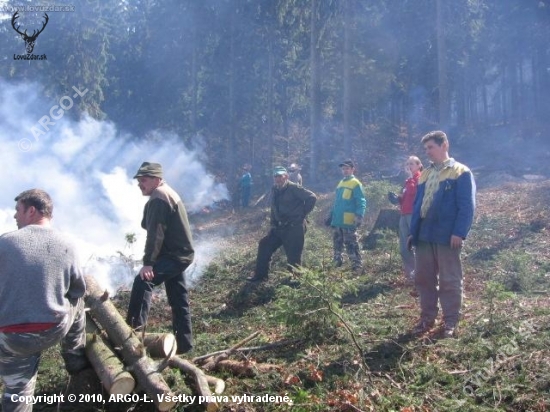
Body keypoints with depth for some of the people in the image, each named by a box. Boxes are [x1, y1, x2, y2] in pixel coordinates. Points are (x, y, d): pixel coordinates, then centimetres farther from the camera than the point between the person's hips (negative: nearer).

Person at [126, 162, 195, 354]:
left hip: (174, 255, -11)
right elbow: (149, 227, 20)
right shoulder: (166, 193, 18)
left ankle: (134, 329, -28)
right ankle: (184, 342, 22)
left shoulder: (158, 198, -16)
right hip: (179, 253, 11)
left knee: (142, 282, -25)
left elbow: (155, 234, -23)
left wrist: (148, 262, -25)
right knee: (178, 299, 14)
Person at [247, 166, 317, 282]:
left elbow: (312, 197, -16)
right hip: (280, 227, 8)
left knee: (293, 256, -4)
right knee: (264, 245, 8)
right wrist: (273, 223, 15)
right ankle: (260, 275, 18)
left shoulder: (294, 188, -13)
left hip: (294, 227, -8)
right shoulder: (274, 190, 11)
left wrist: (303, 214, -11)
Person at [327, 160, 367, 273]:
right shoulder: (341, 183, 18)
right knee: (337, 245, 15)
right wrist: (331, 215, 21)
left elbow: (361, 202, -13)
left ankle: (357, 267, -3)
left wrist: (359, 217, -24)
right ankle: (337, 265, 27)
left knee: (351, 246, -8)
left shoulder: (355, 184, -6)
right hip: (337, 221, 8)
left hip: (348, 222, -8)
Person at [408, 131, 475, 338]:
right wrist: (413, 231, 12)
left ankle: (450, 322, 14)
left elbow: (467, 206, -10)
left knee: (450, 281, 3)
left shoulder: (461, 172, -4)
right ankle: (427, 318, 23)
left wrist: (459, 233, -19)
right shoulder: (425, 174, 17)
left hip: (447, 236, -6)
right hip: (424, 235, 7)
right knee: (423, 279, 11)